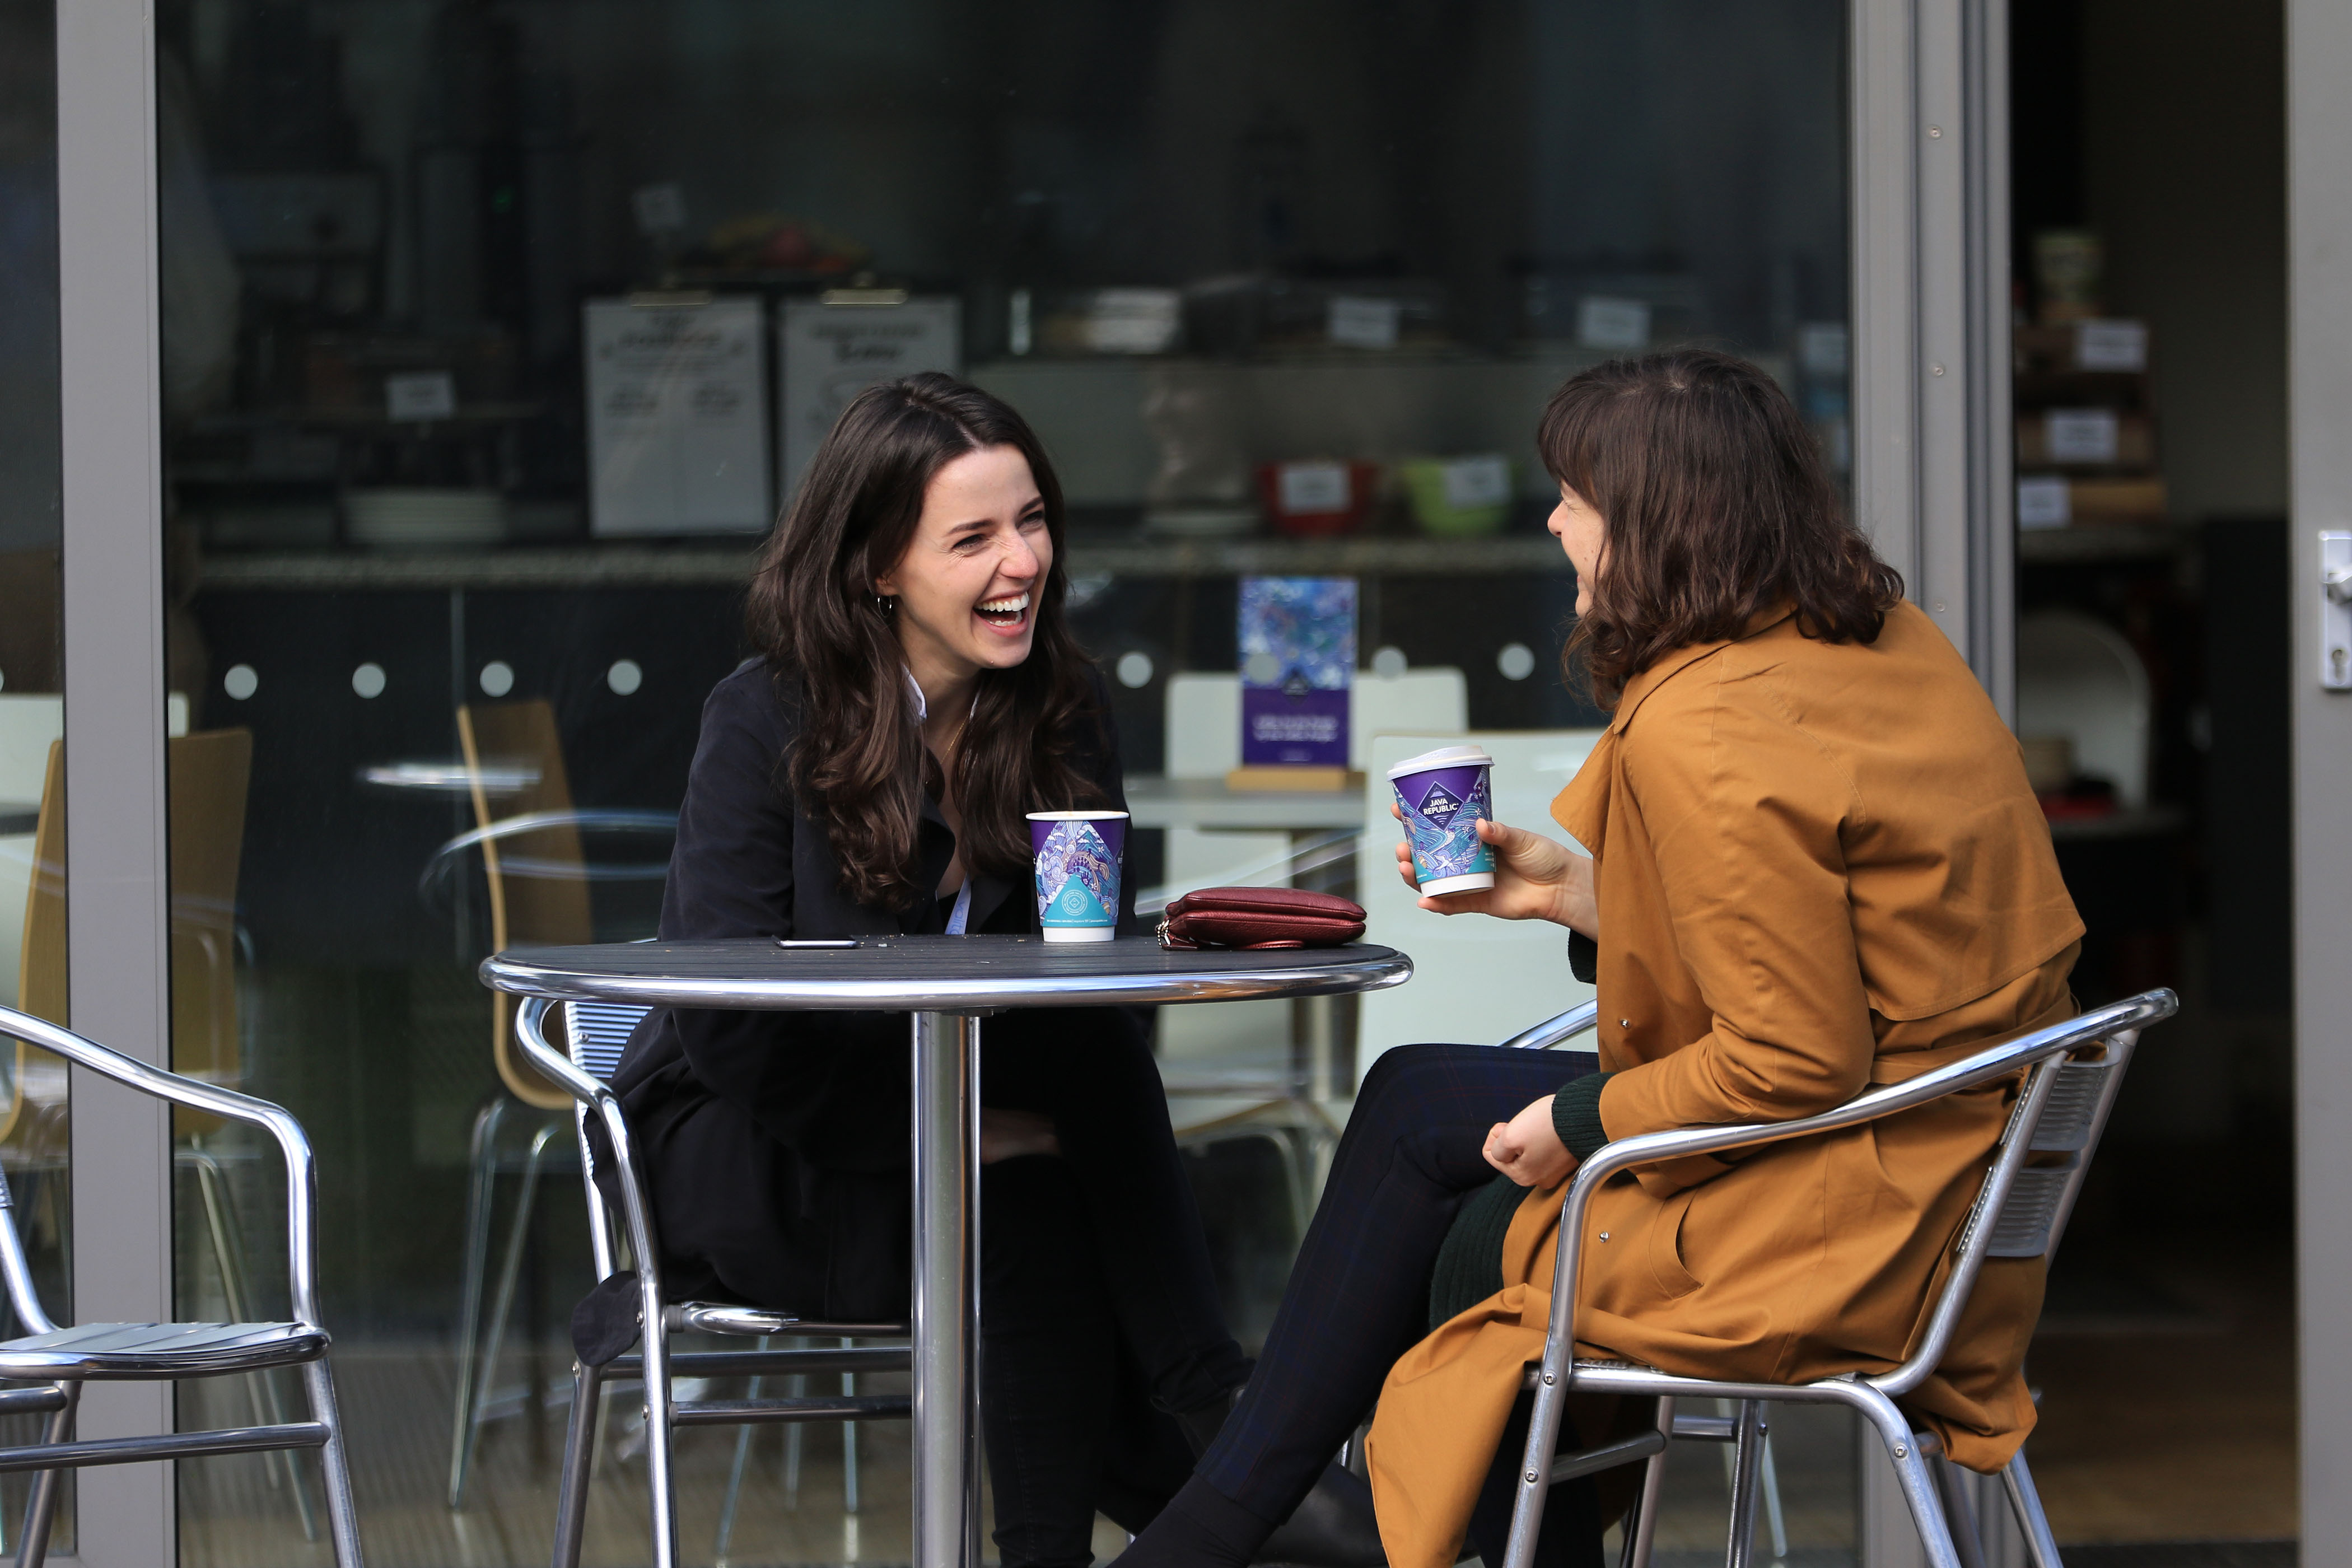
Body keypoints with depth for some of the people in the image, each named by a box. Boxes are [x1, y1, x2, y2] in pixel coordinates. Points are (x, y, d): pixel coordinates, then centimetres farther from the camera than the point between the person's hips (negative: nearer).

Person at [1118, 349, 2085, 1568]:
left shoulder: (1699, 737, -23)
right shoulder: (1881, 638, 7)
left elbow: (1796, 1058, -24)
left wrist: (1583, 1126, -10)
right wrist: (1582, 892, 12)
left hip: (1843, 1224, -10)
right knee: (1412, 1098, 15)